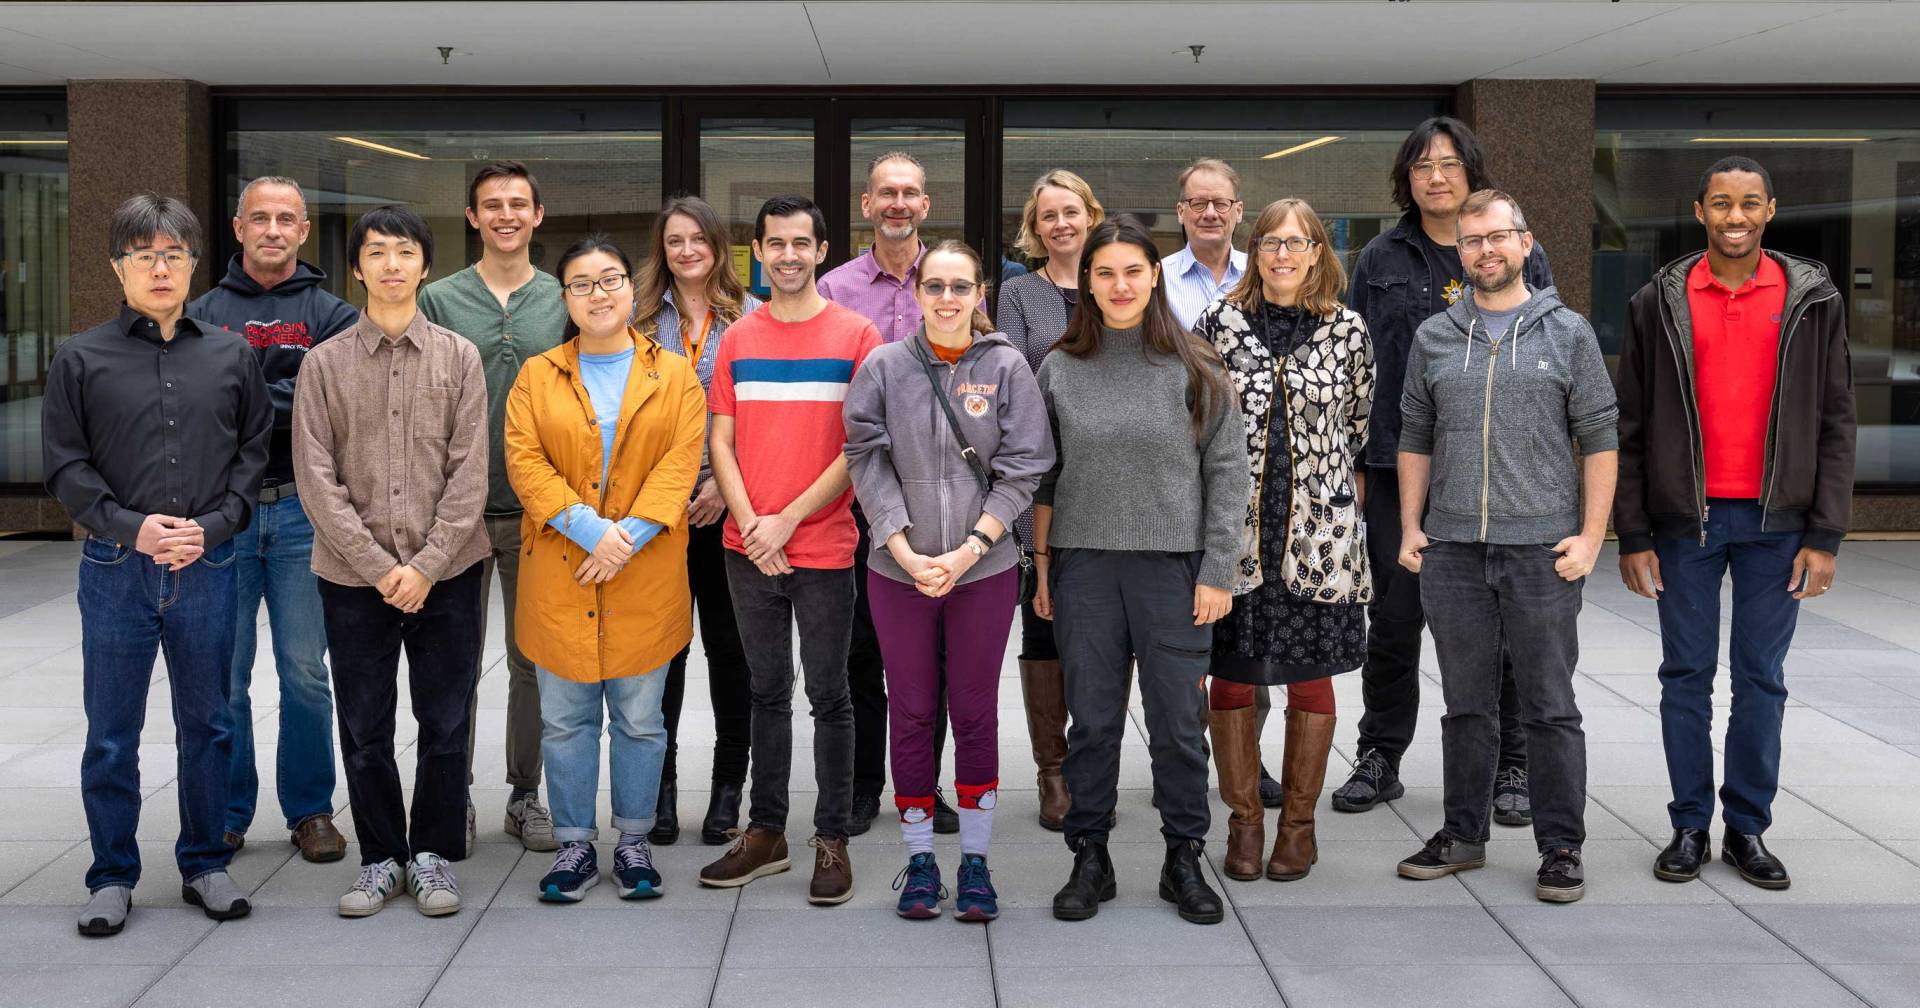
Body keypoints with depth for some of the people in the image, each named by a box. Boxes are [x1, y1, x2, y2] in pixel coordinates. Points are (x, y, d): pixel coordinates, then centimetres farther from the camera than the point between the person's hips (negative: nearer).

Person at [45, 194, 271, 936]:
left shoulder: (230, 356, 6)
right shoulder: (81, 359, 2)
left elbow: (255, 449, 6)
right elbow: (65, 466, 1)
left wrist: (213, 525, -7)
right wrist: (131, 527, -12)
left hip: (207, 567, 1)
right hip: (115, 569, -1)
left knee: (208, 724, 10)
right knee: (111, 733, 6)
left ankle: (204, 864, 24)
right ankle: (112, 877, 19)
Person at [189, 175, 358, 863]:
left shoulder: (332, 315, 6)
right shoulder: (204, 313, 8)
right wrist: (287, 402, -12)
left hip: (302, 510, -1)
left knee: (304, 672, 4)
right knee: (224, 675, 6)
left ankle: (310, 811, 15)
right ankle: (226, 813, 17)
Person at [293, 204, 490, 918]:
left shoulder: (458, 357, 4)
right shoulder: (325, 363, 3)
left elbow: (469, 472, -2)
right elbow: (316, 478, -2)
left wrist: (427, 565, -10)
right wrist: (378, 565, -10)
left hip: (445, 574, 0)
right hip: (354, 577, 0)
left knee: (446, 725, 5)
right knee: (364, 729, 7)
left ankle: (433, 854, 19)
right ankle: (380, 858, 21)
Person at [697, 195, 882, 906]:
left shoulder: (854, 334, -2)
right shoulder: (737, 339, 8)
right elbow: (721, 441, 7)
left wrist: (790, 519, -11)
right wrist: (750, 524, -7)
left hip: (822, 547, -3)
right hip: (747, 549, 4)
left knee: (828, 695, 3)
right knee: (767, 692, 12)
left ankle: (832, 840, 12)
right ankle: (766, 832, 22)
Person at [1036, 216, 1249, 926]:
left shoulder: (1194, 370, 1)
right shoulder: (1060, 369, 7)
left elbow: (1227, 472, 0)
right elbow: (1043, 476, 10)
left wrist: (1217, 572, -4)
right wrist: (1041, 563, 6)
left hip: (1173, 566, -1)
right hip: (1084, 566, 1)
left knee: (1179, 721, 3)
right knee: (1092, 720, 6)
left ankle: (1184, 860, 17)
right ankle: (1089, 860, 18)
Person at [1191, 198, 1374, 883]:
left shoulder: (1347, 330, 4)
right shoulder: (1219, 322, 3)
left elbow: (1362, 425, 13)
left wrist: (1348, 505, 13)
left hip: (1320, 531, 0)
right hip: (1233, 526, 0)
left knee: (1311, 675, 5)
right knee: (1232, 673, 3)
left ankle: (1299, 823, 18)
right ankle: (1244, 821, 18)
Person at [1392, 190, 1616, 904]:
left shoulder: (1568, 333, 3)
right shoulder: (1433, 338, 10)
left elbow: (1600, 441, 2)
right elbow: (1415, 439, 14)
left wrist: (1590, 537, -5)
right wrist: (1410, 528, 6)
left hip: (1542, 549, -2)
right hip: (1451, 551, 2)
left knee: (1550, 706, 2)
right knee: (1466, 703, 10)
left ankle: (1561, 847, 10)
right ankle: (1462, 836, 20)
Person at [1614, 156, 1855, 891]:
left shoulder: (1813, 300, 3)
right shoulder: (1659, 303, 2)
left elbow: (1835, 424, 2)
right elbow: (1630, 428, 3)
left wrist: (1824, 536, -3)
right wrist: (1633, 536, -2)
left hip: (1777, 523, 0)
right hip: (1684, 520, 0)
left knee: (1762, 679, 6)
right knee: (1686, 676, 6)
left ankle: (1747, 829, 17)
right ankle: (1690, 824, 17)